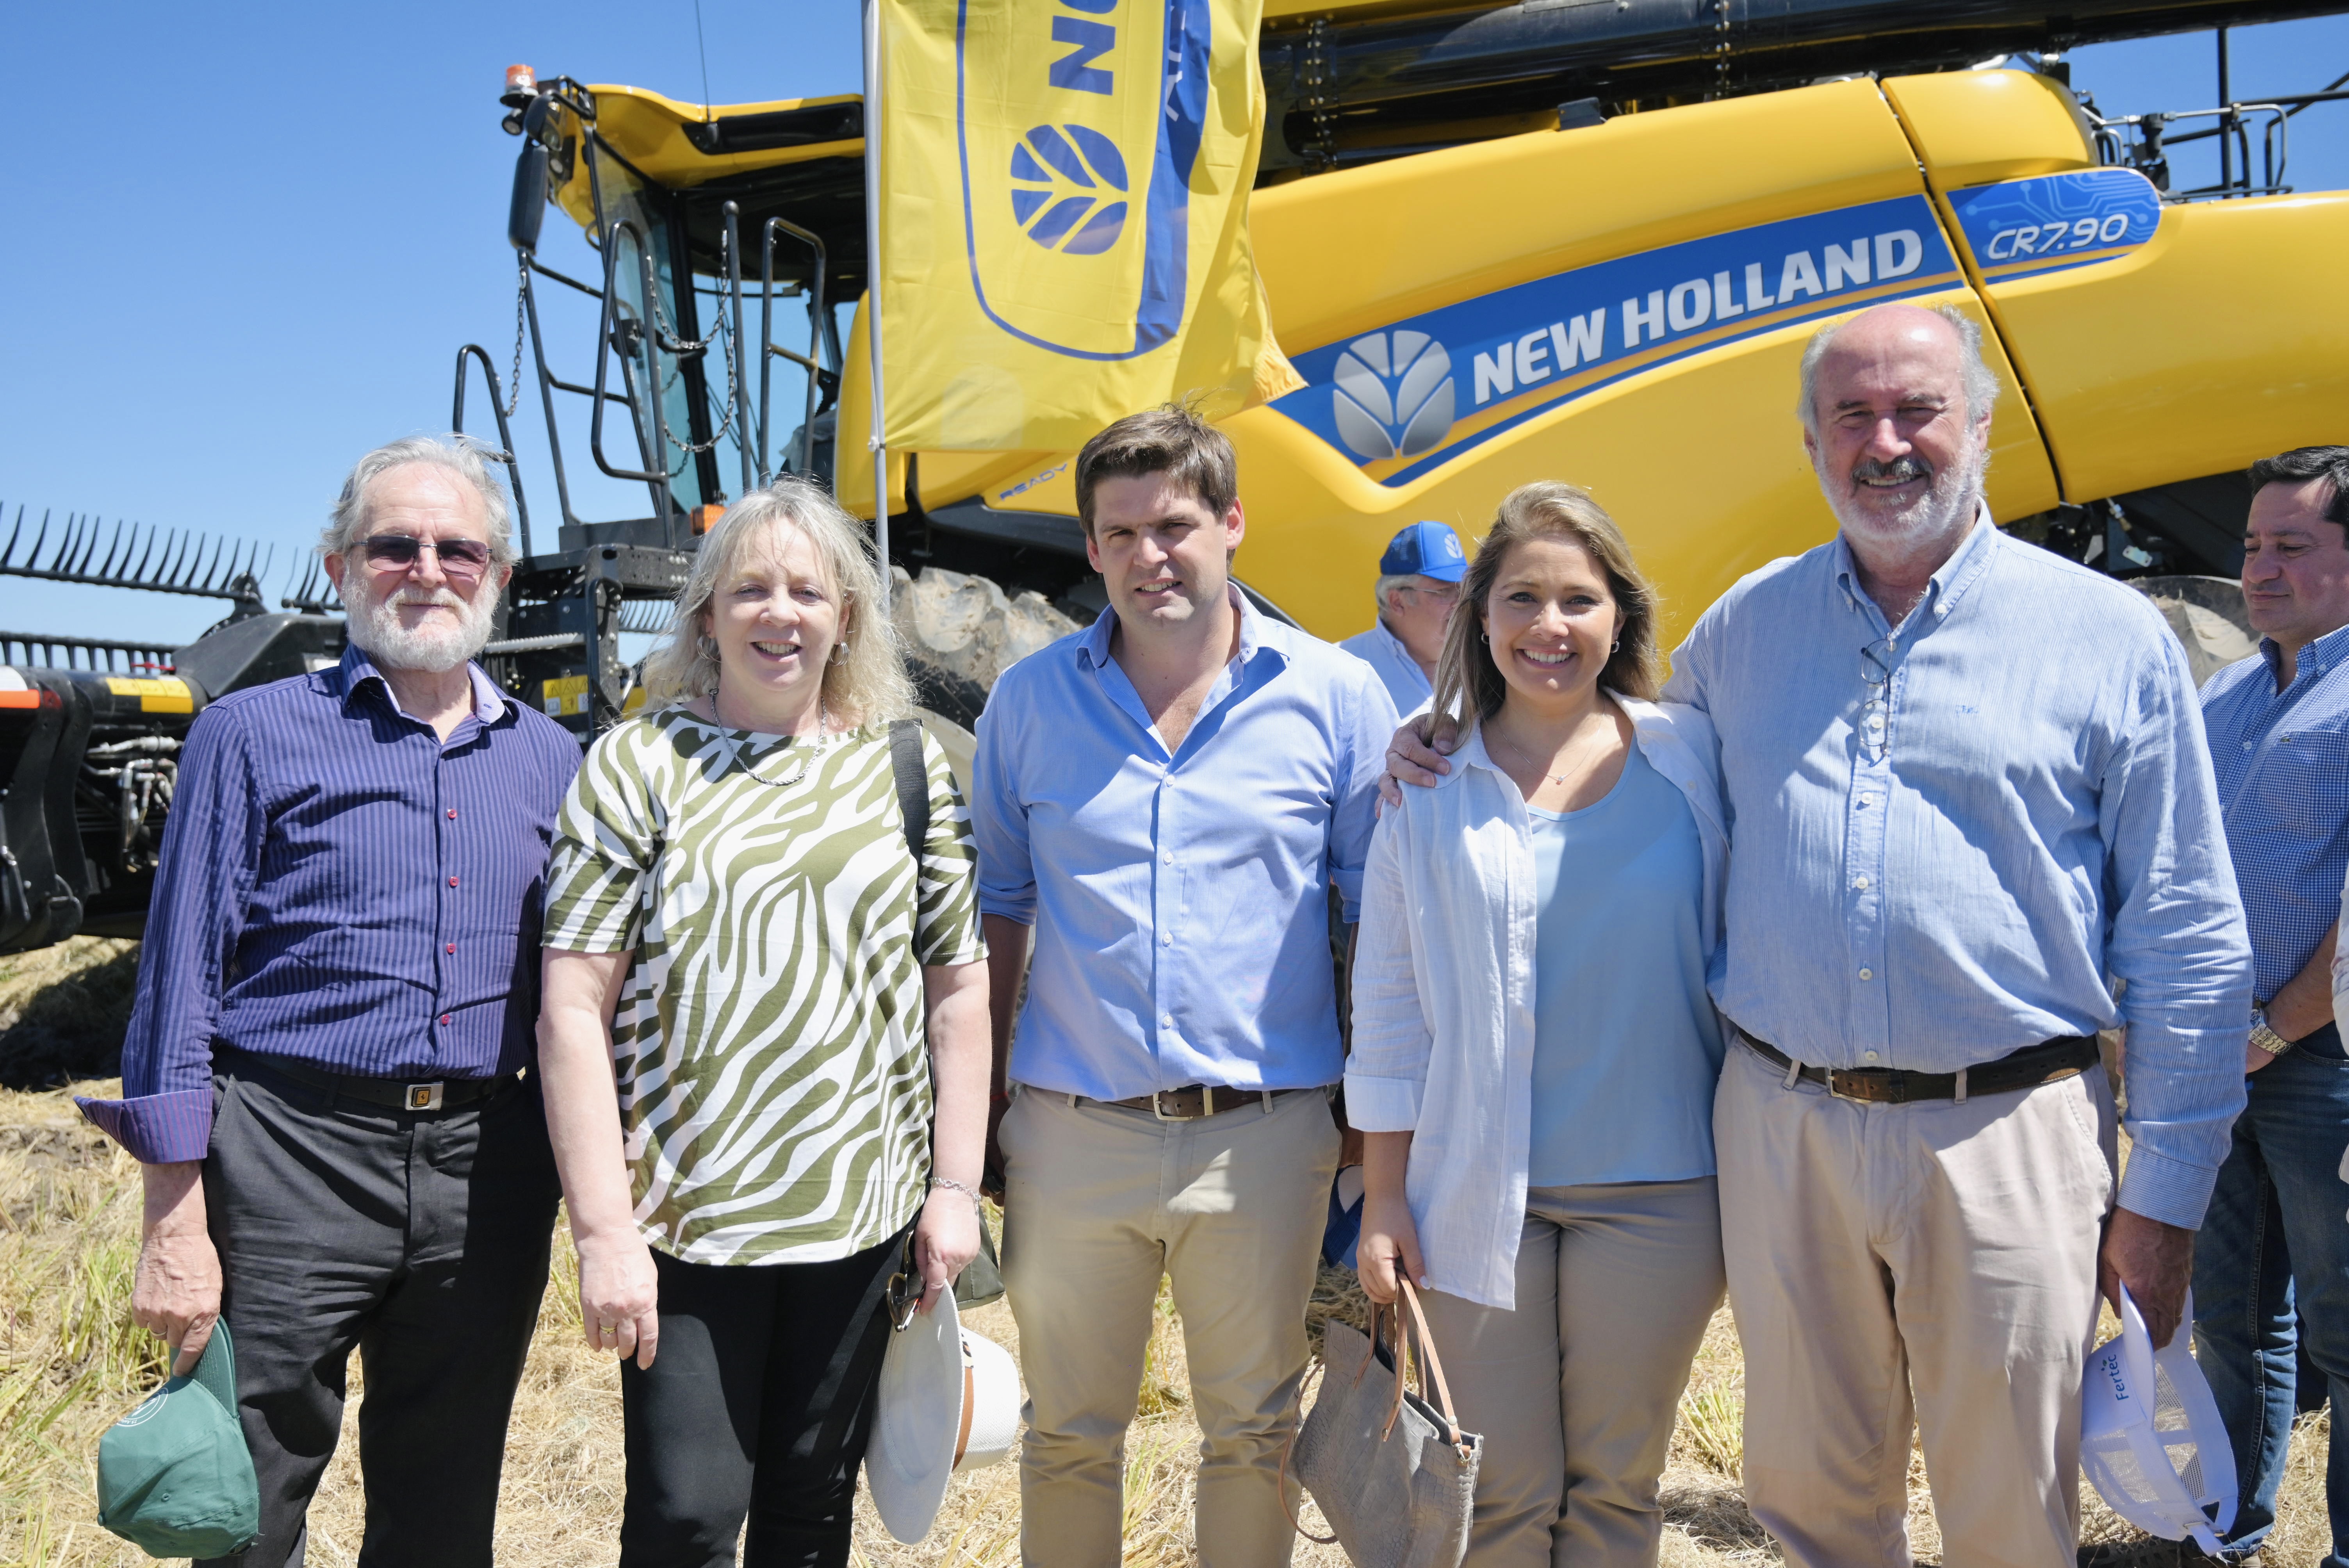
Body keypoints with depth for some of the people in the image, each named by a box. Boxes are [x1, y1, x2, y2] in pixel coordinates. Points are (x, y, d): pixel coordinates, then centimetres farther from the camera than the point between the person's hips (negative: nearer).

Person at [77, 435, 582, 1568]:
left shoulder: (548, 759, 10)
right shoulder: (255, 735, 0)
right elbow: (181, 984, -3)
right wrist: (175, 1223, -8)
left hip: (487, 1176, 3)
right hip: (294, 1159, -3)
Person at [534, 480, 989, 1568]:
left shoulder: (909, 769, 5)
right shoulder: (637, 765, -2)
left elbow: (958, 990, 7)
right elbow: (573, 1011, -6)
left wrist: (957, 1186, 2)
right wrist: (603, 1229, -11)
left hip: (863, 1208, 2)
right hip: (683, 1212, -2)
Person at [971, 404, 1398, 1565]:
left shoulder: (1335, 696, -2)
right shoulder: (1029, 701, 2)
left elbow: (1378, 915, 2)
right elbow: (998, 912, 8)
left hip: (1266, 1133, -1)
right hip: (1070, 1132, 1)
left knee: (1253, 1433, 15)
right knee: (1068, 1433, 16)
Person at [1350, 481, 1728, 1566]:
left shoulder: (1688, 758, 0)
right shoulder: (1428, 781, 1)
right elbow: (1391, 999, 4)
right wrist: (1383, 1194, 2)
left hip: (1655, 1191, 0)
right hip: (1479, 1191, 0)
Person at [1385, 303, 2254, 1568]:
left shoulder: (2110, 635, 0)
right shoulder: (1744, 625, 9)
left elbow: (2187, 943, 1)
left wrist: (2165, 1194, -1)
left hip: (2005, 1133, -2)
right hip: (1780, 1129, 3)